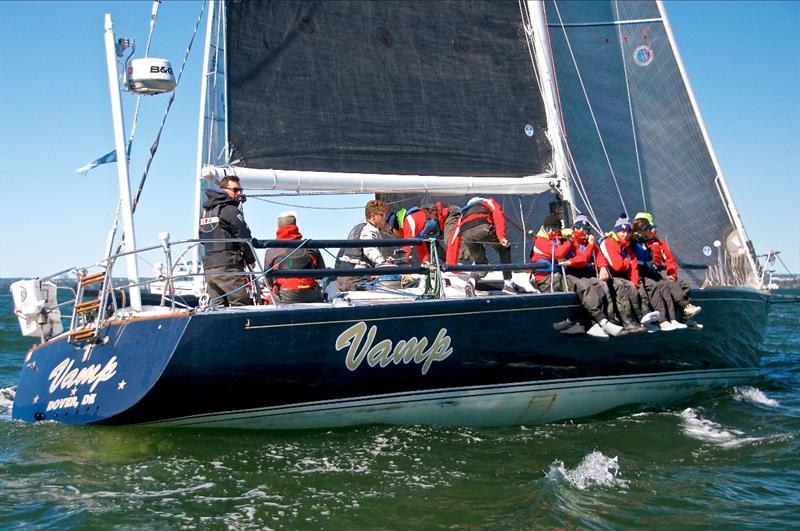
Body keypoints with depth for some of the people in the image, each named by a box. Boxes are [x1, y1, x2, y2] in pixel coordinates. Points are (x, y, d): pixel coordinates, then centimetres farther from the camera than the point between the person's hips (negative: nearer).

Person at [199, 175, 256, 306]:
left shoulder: (206, 211, 19)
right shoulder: (230, 210, -7)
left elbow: (202, 237, 23)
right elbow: (245, 237, -7)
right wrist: (251, 260, 7)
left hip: (208, 266, 8)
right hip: (228, 267, -8)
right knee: (242, 306, -10)